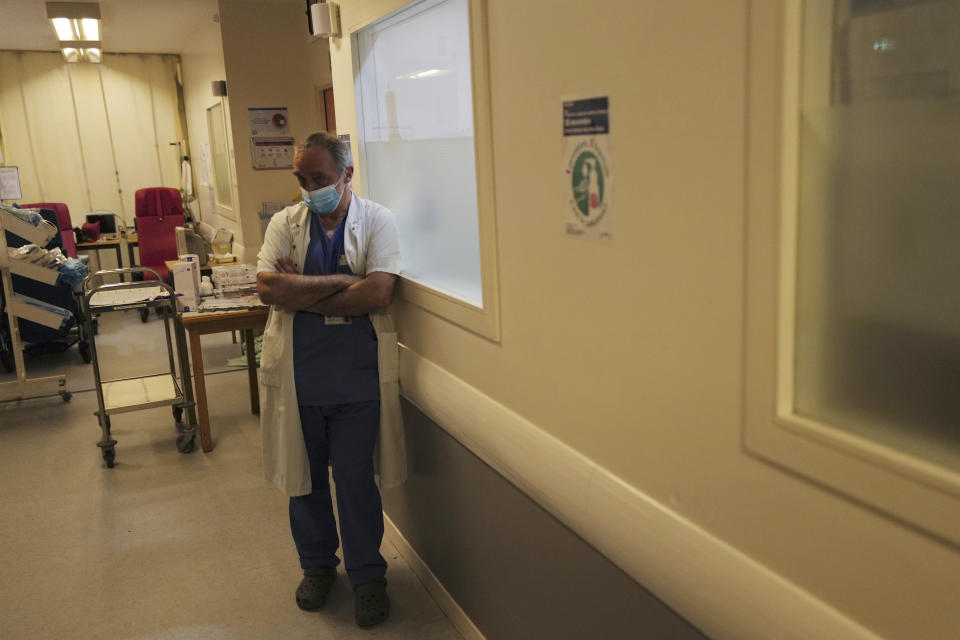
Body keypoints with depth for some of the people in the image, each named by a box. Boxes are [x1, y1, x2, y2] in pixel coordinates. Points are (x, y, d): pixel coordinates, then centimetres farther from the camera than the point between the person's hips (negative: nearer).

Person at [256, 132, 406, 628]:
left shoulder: (376, 220, -4)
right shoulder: (285, 223, 4)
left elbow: (377, 294, -17)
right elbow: (268, 289, -11)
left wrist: (299, 295, -12)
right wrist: (339, 281, -16)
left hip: (356, 372, -2)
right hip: (297, 371, 3)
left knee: (355, 478, 5)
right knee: (304, 474, 15)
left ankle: (367, 574, 26)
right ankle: (317, 564, 37)